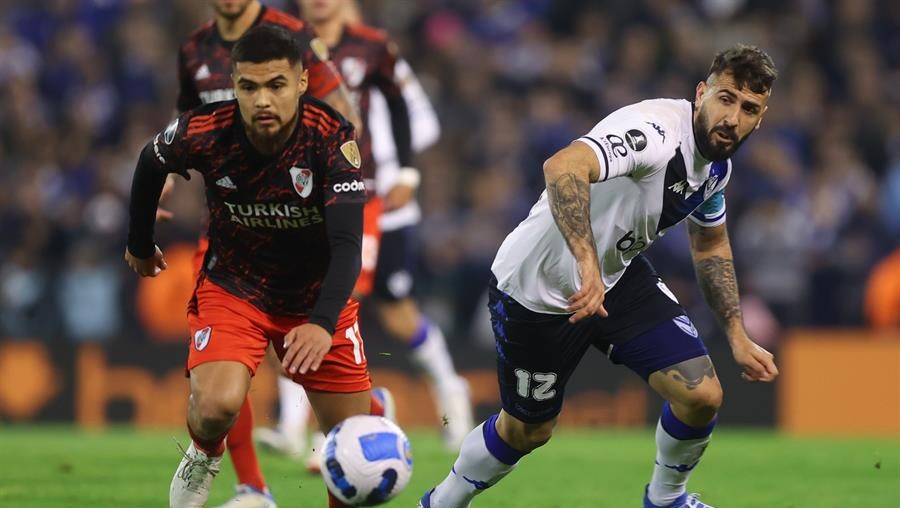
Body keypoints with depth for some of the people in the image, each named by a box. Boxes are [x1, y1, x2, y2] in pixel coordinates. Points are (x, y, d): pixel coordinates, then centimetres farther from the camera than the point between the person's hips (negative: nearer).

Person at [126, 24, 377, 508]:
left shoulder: (333, 137, -26)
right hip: (232, 285, -1)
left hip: (316, 294, 1)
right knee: (216, 405, -27)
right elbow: (150, 164, 2)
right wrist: (140, 245, 15)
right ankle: (203, 458, 9)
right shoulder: (205, 132, -22)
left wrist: (323, 323, -48)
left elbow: (347, 243, -33)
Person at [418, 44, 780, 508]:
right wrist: (587, 263, -63)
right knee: (526, 430, 10)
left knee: (702, 395, -8)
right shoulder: (656, 131, -34)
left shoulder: (717, 164, -4)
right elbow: (563, 167, -52)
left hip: (618, 277, 7)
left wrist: (736, 335, 11)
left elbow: (710, 244, 16)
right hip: (537, 287, -7)